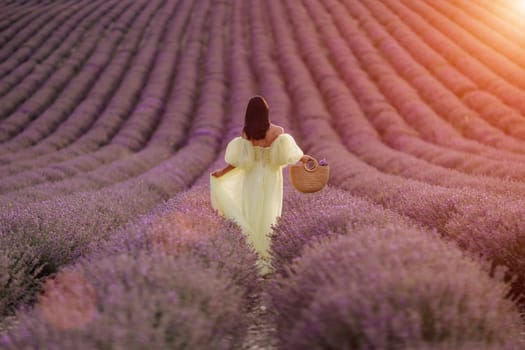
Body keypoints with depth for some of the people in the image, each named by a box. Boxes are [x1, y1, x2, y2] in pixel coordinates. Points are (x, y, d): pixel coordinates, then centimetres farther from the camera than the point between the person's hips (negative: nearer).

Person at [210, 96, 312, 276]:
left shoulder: (245, 133, -12)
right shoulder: (278, 131, -14)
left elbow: (240, 160, -12)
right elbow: (285, 154, -10)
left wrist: (222, 172, 0)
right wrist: (302, 158, 9)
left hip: (252, 178, 0)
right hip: (271, 178, 0)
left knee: (251, 216, 11)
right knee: (268, 216, 10)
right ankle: (267, 257, 14)